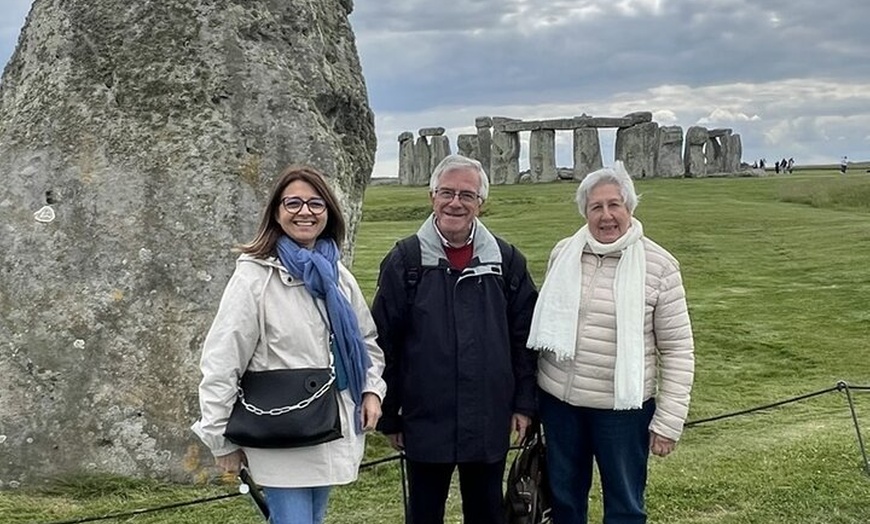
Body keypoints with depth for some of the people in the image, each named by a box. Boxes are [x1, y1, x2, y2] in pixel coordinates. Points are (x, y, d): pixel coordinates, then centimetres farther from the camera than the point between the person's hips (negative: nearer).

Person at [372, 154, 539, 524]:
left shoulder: (506, 260, 3)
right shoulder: (404, 260, -4)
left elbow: (524, 338, 7)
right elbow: (383, 343, -2)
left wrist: (524, 403, 4)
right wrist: (388, 417, -1)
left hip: (489, 424, 2)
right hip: (425, 423, -1)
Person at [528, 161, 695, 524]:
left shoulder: (659, 266, -10)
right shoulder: (563, 253, 0)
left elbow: (678, 348, -8)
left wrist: (669, 420, -11)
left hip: (622, 407, -3)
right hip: (558, 399, 3)